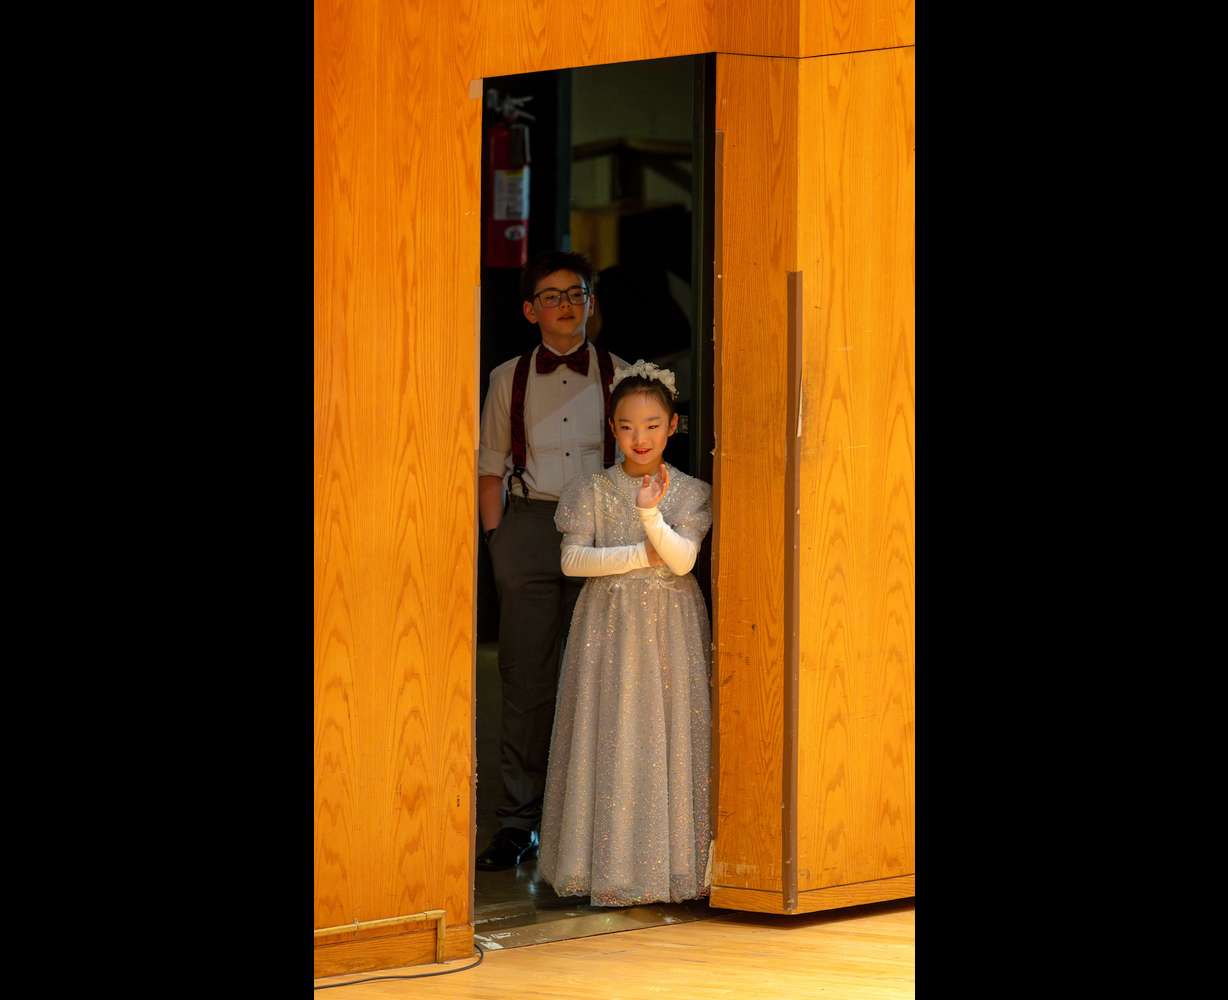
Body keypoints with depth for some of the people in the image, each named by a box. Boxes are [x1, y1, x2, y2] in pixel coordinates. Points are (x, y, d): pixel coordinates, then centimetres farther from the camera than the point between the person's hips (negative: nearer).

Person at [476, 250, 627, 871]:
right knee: (525, 679, 1)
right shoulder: (508, 379, 8)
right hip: (528, 524, 0)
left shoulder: (619, 377, 7)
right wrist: (496, 539, 2)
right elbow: (491, 467, 10)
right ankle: (517, 824, 6)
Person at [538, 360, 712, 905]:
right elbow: (572, 559, -6)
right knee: (609, 737, -3)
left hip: (670, 625, 0)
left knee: (671, 737, -2)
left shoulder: (690, 492, 3)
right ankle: (611, 863, 0)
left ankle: (675, 862, 1)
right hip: (607, 621, 0)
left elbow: (683, 559, -9)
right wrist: (644, 555, -10)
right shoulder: (593, 489, 3)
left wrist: (651, 515, -25)